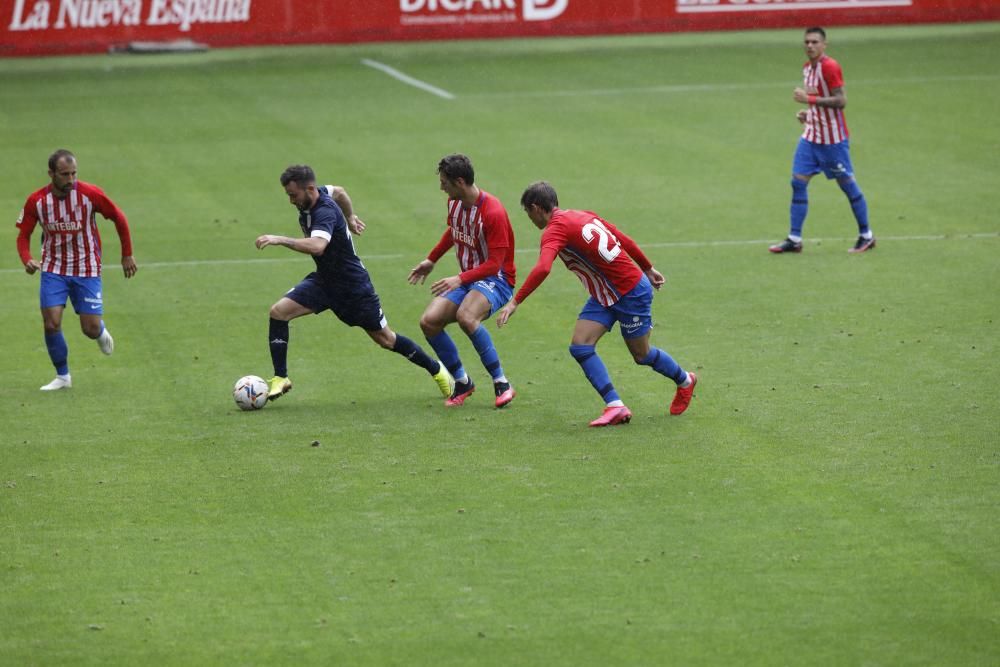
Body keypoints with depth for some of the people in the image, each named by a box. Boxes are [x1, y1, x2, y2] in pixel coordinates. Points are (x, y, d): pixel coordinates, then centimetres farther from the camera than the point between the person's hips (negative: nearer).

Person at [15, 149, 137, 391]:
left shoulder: (90, 194, -16)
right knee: (51, 324, -13)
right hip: (53, 269, 1)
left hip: (87, 269, -1)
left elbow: (119, 218, -2)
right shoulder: (36, 201, -11)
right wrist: (27, 260, -21)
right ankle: (62, 377, 7)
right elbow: (23, 235, -1)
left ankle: (101, 332, 36)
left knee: (91, 329, -3)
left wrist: (127, 254, 2)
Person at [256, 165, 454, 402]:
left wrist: (280, 239, -54)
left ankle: (436, 369, 28)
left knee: (385, 339, 7)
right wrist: (350, 217, 31)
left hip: (352, 286, -8)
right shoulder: (313, 197, -5)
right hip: (323, 281, 8)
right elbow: (339, 192, 18)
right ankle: (280, 379, -4)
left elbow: (317, 246, -51)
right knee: (278, 311, -11)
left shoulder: (325, 212, -31)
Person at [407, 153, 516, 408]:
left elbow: (494, 263, -26)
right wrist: (431, 260, 32)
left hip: (496, 279, -8)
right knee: (429, 321, -12)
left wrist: (459, 280, -36)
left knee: (466, 316, -36)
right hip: (467, 278, 8)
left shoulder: (493, 212, -24)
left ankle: (501, 384, -25)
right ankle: (462, 382, 7)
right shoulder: (454, 202, 2)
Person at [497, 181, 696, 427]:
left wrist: (515, 302, -37)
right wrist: (649, 269, 21)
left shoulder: (555, 230, -21)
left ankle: (685, 381, 37)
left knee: (641, 355, 11)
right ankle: (615, 406, -5)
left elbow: (542, 268, -38)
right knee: (580, 347, -4)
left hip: (632, 293, -9)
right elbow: (624, 240, 10)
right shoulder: (583, 215, 4)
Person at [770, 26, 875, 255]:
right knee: (798, 182, -1)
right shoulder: (808, 67, 10)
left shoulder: (830, 67, -16)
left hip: (833, 138, -8)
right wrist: (807, 112, 7)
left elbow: (840, 100, -22)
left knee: (847, 184, 2)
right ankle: (794, 239, 1)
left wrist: (808, 99, -24)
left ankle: (866, 236, 15)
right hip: (811, 136, 8)